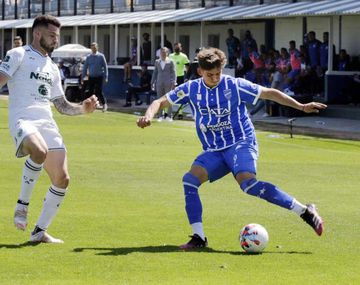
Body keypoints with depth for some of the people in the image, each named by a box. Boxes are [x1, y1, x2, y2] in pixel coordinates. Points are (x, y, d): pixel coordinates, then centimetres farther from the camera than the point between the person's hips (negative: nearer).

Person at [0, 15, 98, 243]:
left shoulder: (52, 68, 26)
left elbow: (62, 105, 29)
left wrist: (83, 109, 11)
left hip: (47, 123, 7)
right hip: (23, 119, -7)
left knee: (62, 179, -4)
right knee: (40, 151, -38)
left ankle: (40, 231, 9)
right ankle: (22, 204, -19)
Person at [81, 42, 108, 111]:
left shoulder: (101, 56, 0)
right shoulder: (88, 57, 7)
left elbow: (105, 67, 1)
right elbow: (85, 67, 10)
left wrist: (105, 77, -5)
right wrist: (82, 77, 5)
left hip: (99, 77, -3)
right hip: (91, 77, 3)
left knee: (99, 92, -10)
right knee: (90, 92, 1)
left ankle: (104, 104, 7)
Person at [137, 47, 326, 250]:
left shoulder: (235, 86, -5)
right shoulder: (191, 89, 3)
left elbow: (270, 93, 3)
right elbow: (161, 102, 8)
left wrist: (301, 106, -2)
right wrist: (149, 115, -14)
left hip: (240, 143, -5)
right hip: (214, 151, 5)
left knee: (247, 183, -31)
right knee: (190, 179, -20)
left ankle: (305, 211, -27)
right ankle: (198, 238, -15)